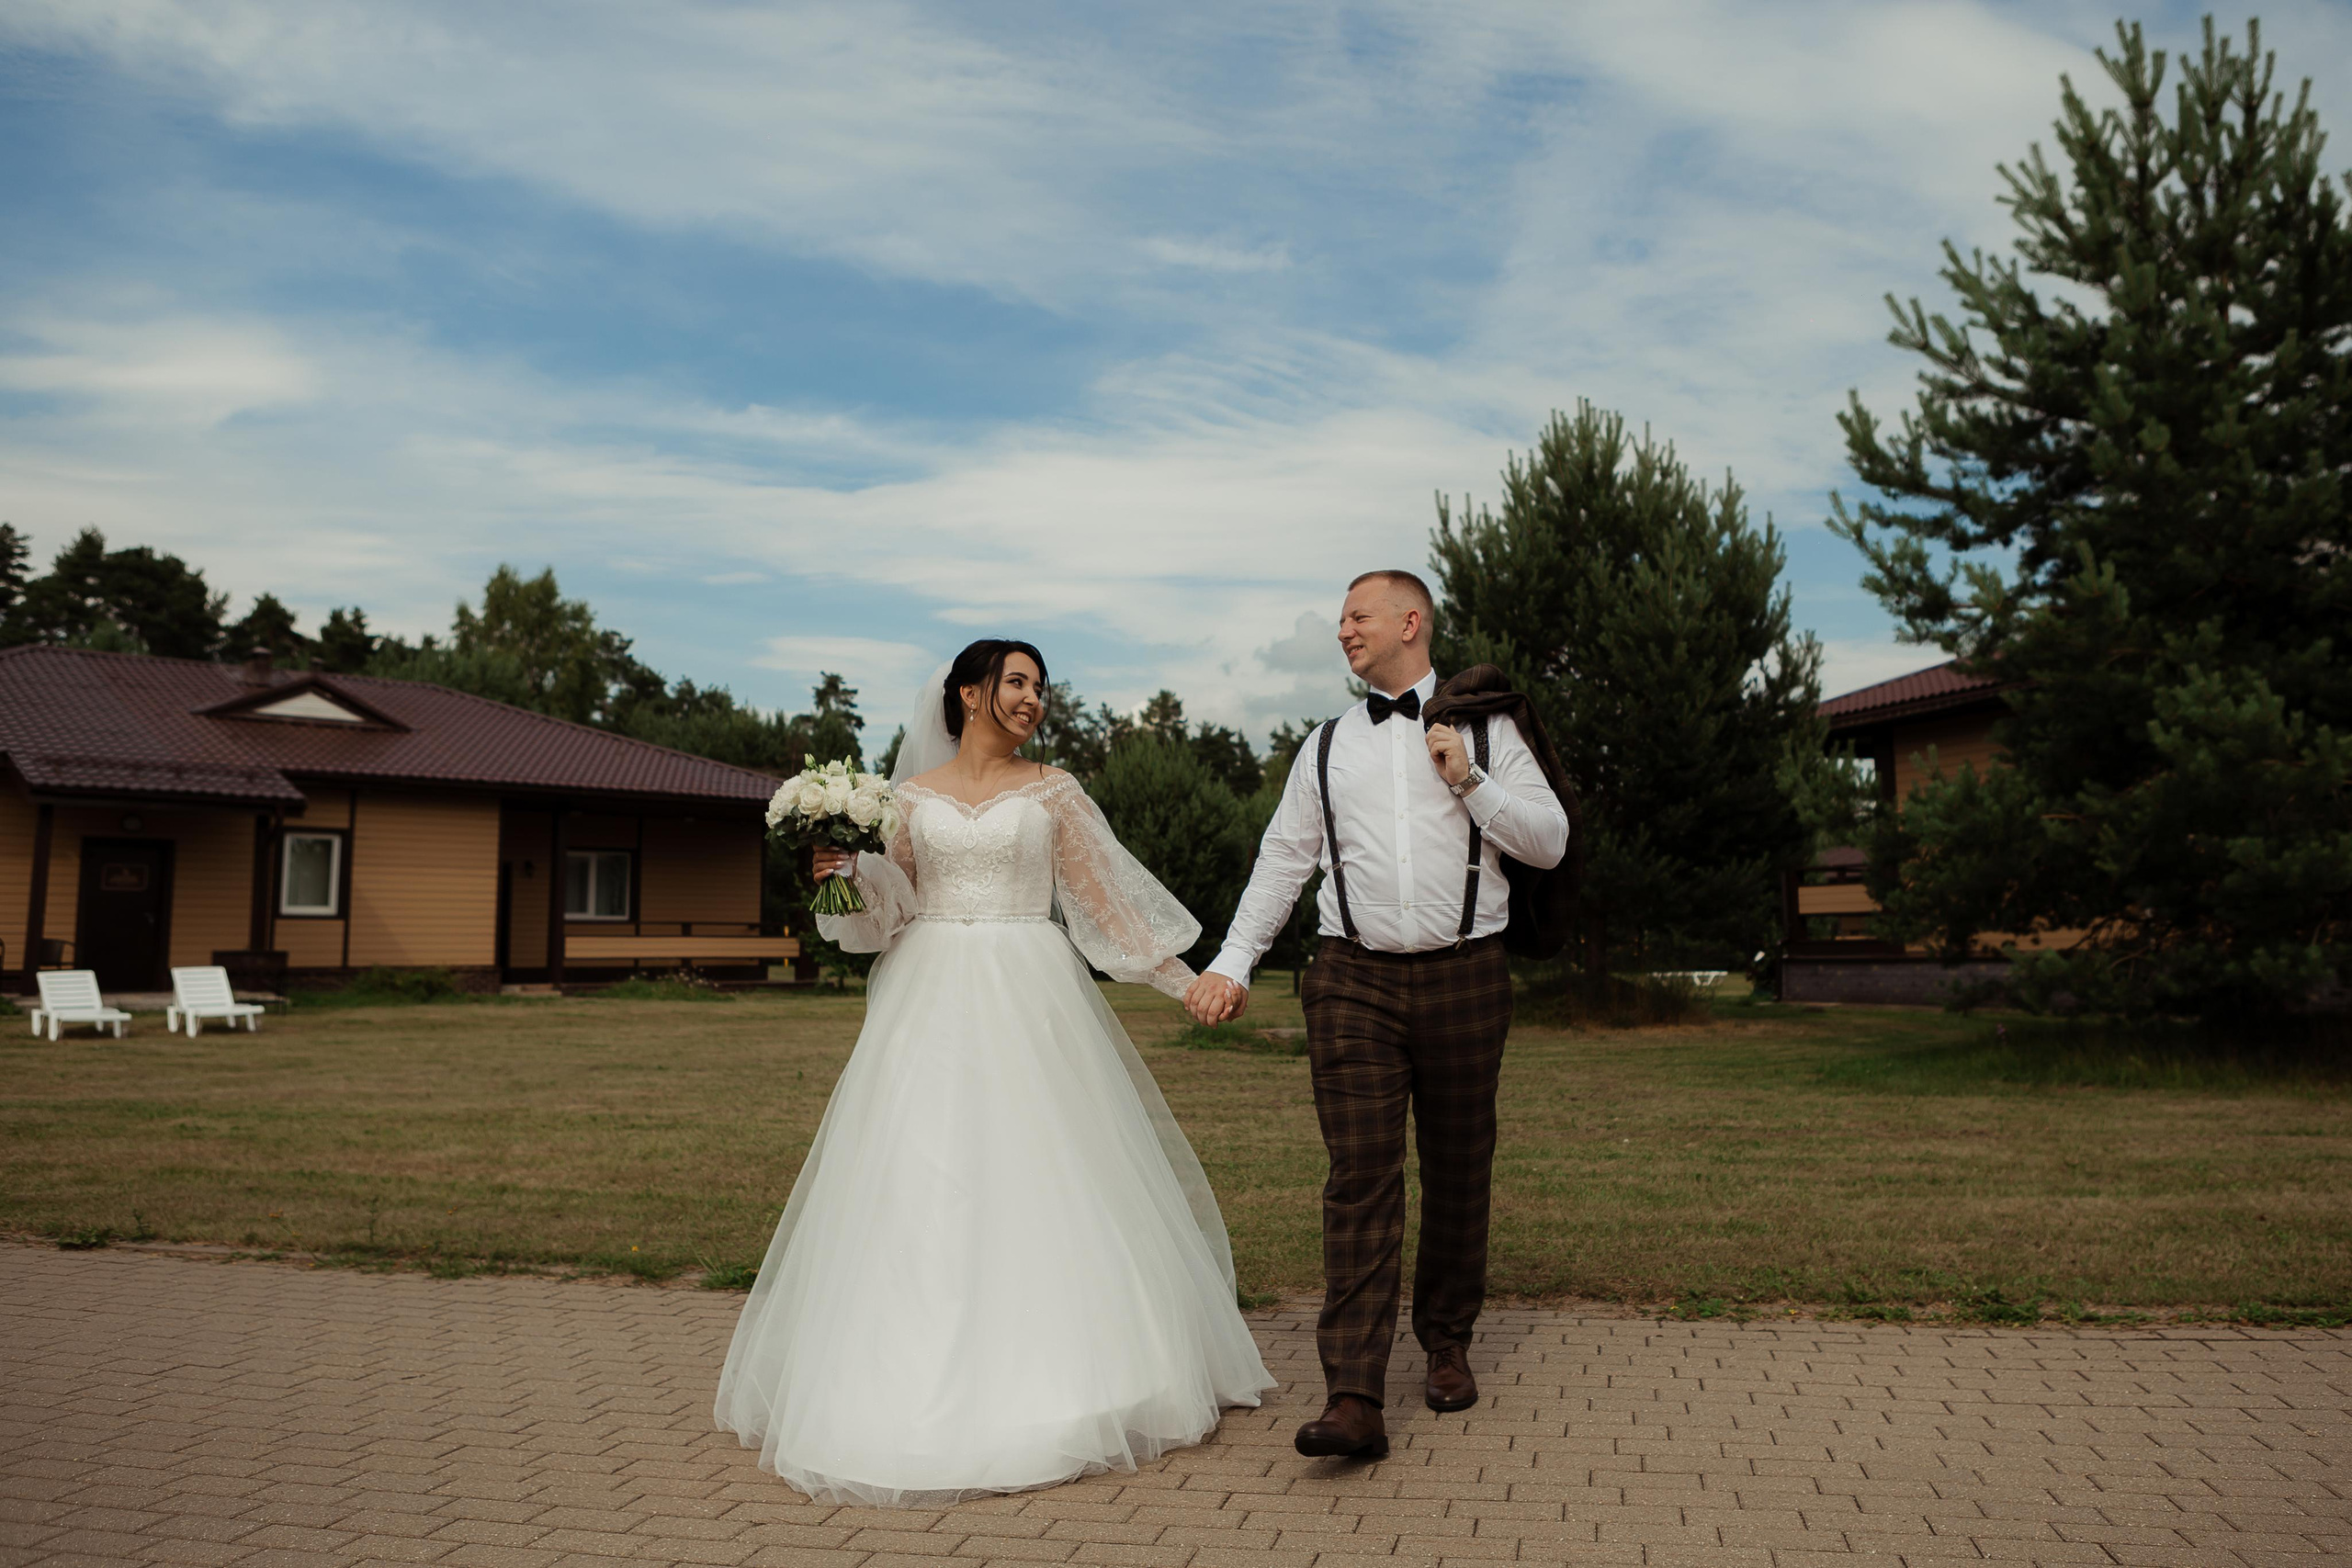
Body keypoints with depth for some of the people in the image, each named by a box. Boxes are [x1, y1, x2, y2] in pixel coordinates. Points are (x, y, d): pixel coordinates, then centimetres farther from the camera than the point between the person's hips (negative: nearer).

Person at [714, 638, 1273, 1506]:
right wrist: (846, 873, -7)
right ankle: (918, 1384, 8)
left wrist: (1182, 979, 4)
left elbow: (1103, 898, 8)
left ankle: (1054, 1378, 7)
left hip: (1031, 1003, -1)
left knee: (1043, 1182, -4)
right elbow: (889, 912, 12)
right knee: (919, 1186, -1)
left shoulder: (1053, 792, 7)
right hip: (932, 1003, 1)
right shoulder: (911, 797, 10)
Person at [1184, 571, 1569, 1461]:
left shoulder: (1482, 729, 9)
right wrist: (1232, 962, 7)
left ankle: (1447, 1345, 30)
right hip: (1355, 982, 0)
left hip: (1464, 977, 0)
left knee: (1458, 1171, 10)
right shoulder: (1327, 747, 14)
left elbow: (1549, 843, 5)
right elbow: (1281, 862, 15)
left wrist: (1471, 783, -8)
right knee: (1361, 1178, -9)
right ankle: (1354, 1398, -12)